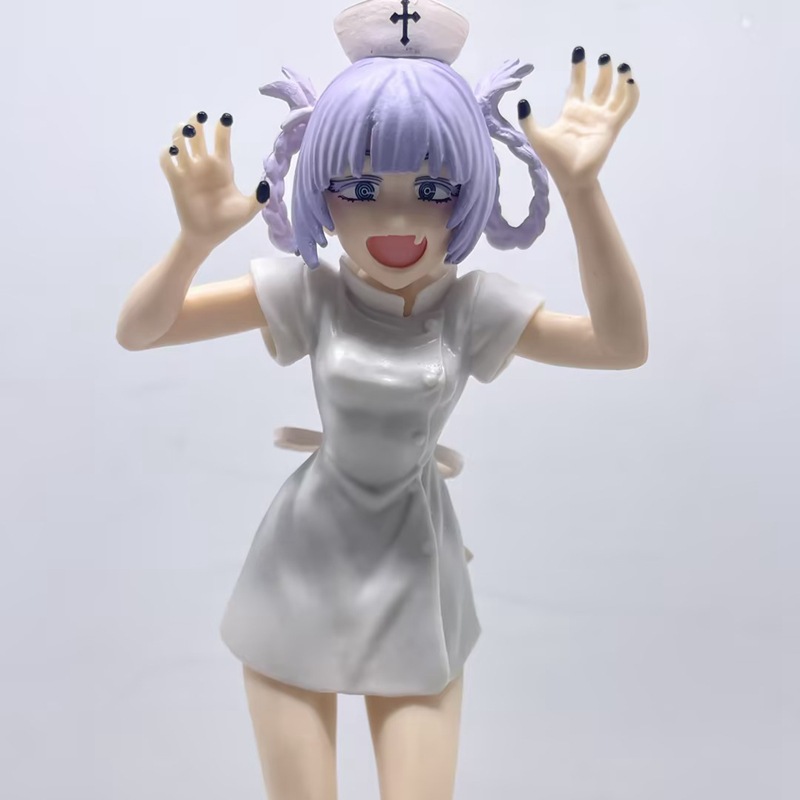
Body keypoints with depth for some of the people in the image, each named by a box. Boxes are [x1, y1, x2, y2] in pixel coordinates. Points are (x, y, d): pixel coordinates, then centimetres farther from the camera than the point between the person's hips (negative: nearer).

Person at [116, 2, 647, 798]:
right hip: (303, 579, 0)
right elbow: (137, 330, -10)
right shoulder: (307, 296, -11)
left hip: (414, 582, 1)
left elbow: (623, 343, -15)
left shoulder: (472, 307, -8)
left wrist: (582, 189, -24)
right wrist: (196, 238, -30)